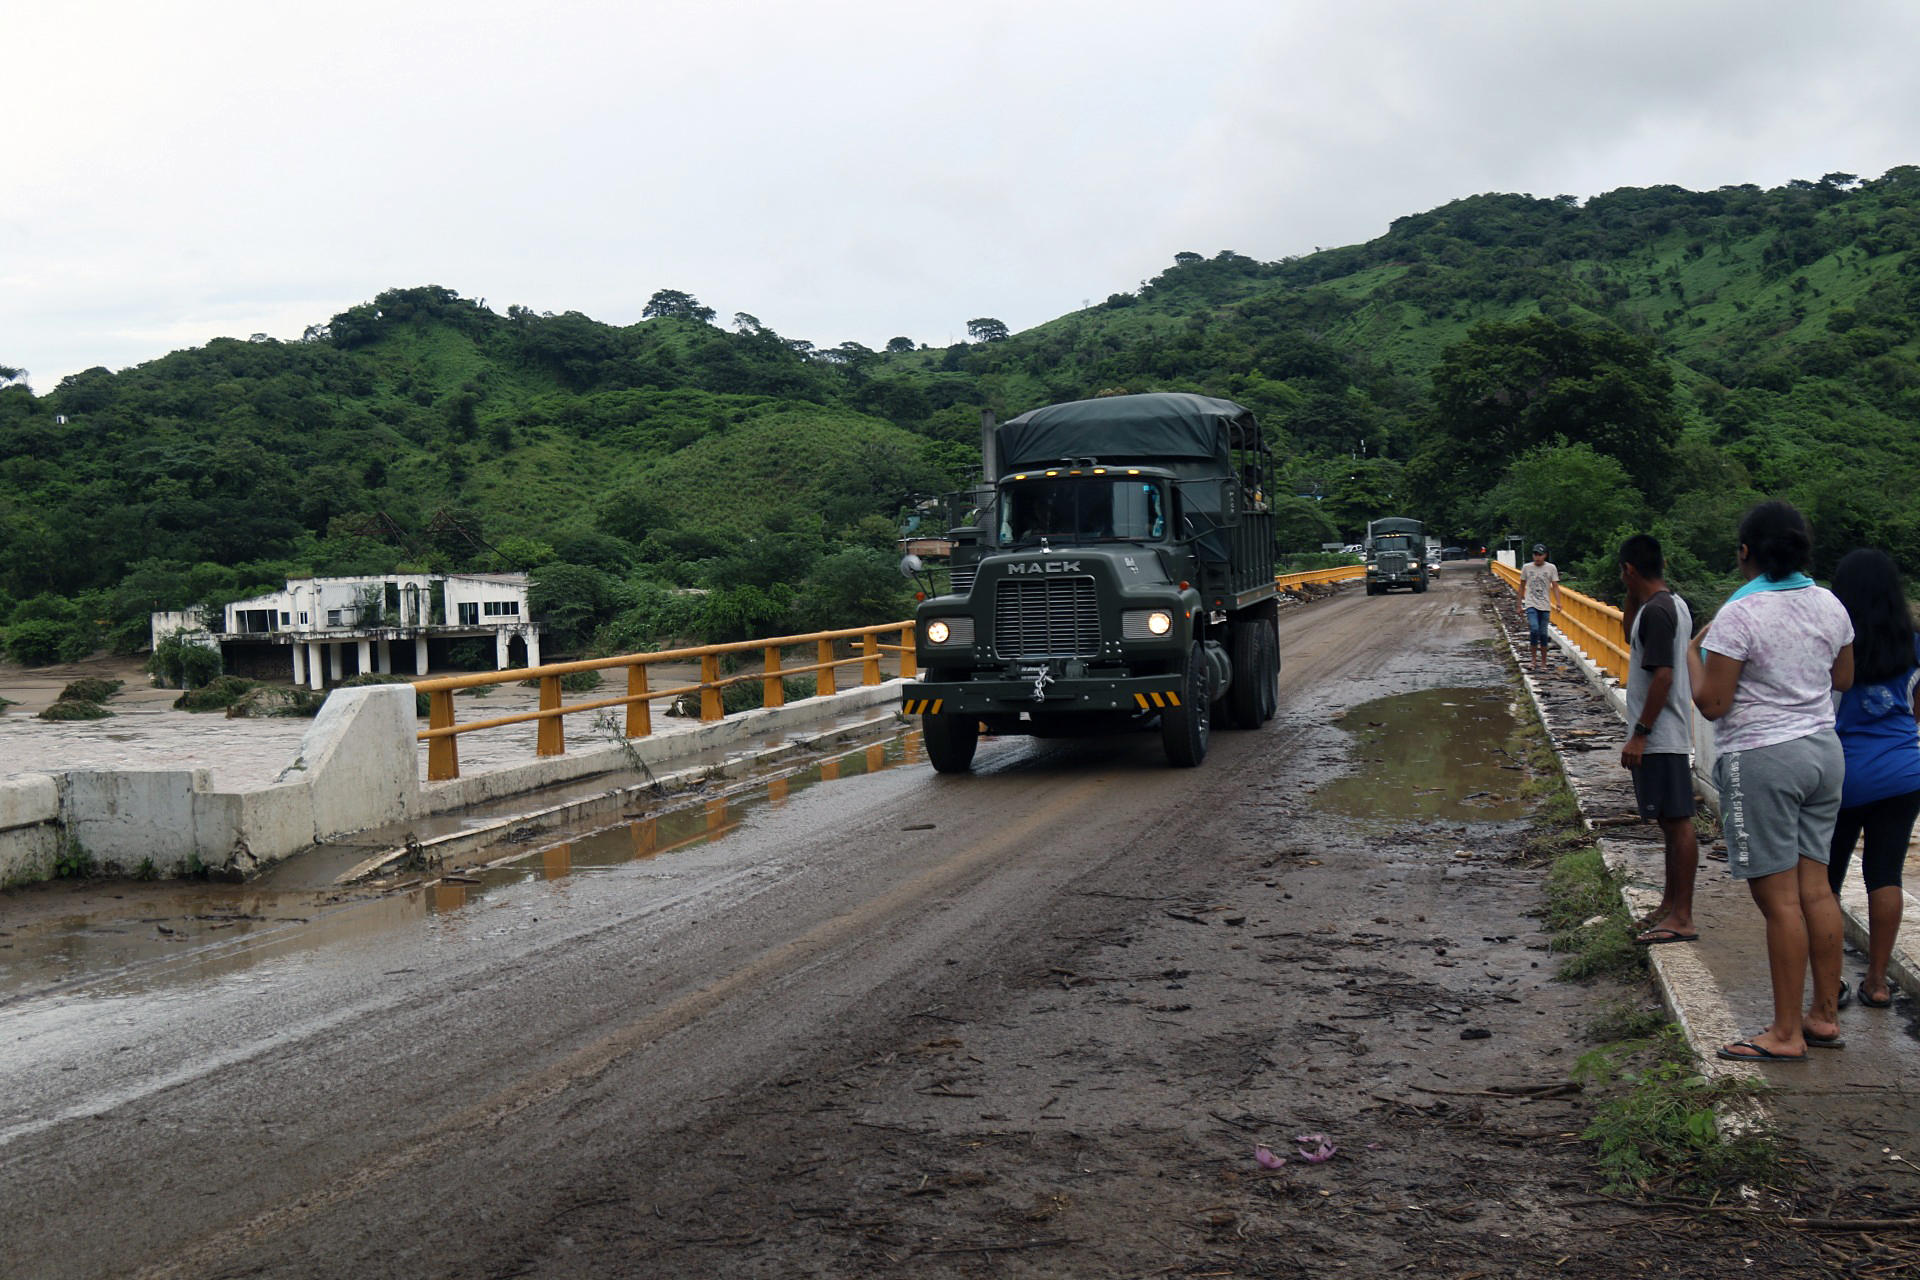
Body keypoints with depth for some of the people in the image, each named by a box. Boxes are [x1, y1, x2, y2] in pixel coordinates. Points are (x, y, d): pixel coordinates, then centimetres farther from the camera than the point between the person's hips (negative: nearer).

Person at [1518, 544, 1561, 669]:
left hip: (1545, 606, 0)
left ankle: (1543, 661, 15)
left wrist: (1558, 602, -16)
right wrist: (1520, 605, 13)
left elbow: (1555, 586, 0)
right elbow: (1522, 587, 13)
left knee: (1543, 633, 3)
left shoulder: (1551, 568, 2)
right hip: (1531, 604, 0)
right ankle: (1533, 657, -5)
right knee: (1534, 629, -19)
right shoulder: (1526, 567, 5)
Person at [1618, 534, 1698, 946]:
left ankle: (1682, 919, -3)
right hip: (1667, 737, 10)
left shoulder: (1656, 611, -18)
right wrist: (1634, 596, 16)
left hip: (1659, 738, -10)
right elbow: (1630, 633, 31)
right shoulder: (1671, 604, 13)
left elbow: (1662, 675, -24)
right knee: (1671, 822, 16)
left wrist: (1640, 734, -22)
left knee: (1677, 822, -7)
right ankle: (1671, 905, 26)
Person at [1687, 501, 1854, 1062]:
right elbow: (1844, 678, 18)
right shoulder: (1829, 605, 4)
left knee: (1779, 897, -3)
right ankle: (1825, 1016, 21)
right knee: (1815, 888, 13)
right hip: (1822, 750, 7)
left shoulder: (1739, 615, -17)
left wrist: (1693, 655, 1)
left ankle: (1787, 1033, 4)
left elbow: (1712, 704, -15)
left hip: (1762, 761, -7)